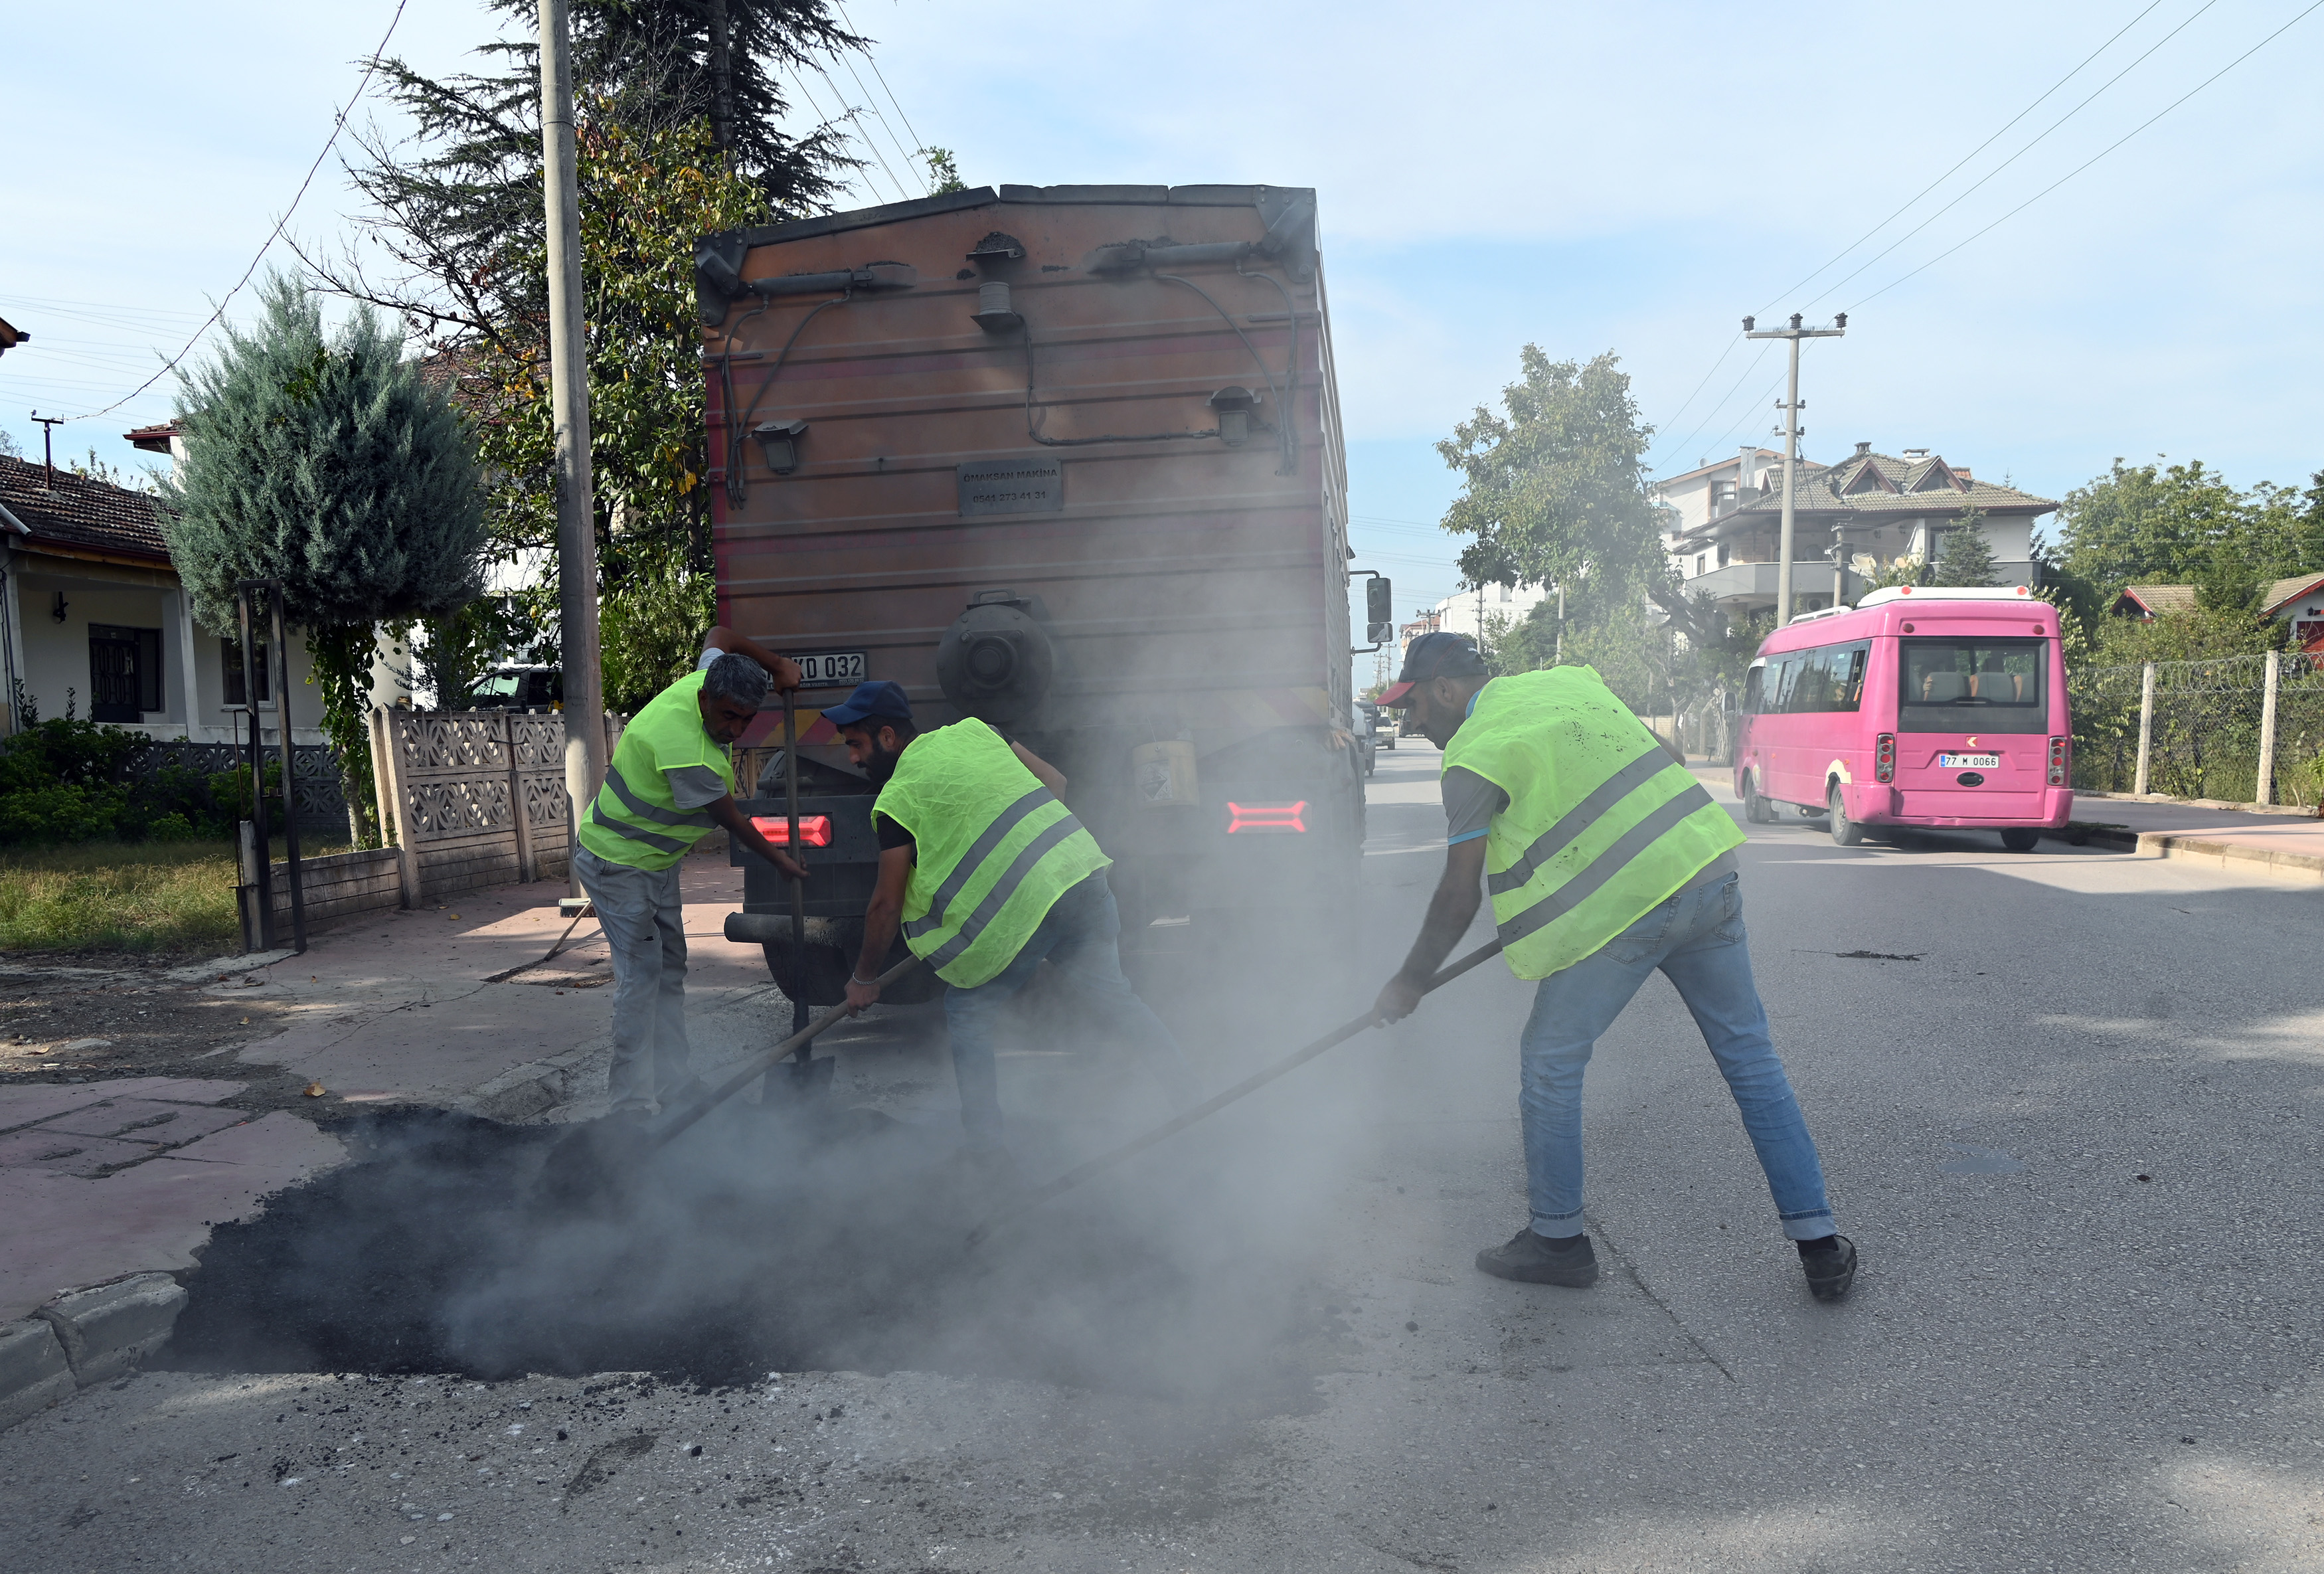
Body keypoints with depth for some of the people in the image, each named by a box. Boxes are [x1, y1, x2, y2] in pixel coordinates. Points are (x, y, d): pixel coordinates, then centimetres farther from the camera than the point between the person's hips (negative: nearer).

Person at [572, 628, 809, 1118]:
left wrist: (777, 665, 8)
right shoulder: (688, 755, -35)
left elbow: (719, 636, 13)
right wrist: (784, 863, -8)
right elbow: (732, 821, -21)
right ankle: (631, 1105, -6)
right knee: (641, 976, -12)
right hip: (617, 865, -10)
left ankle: (675, 1086, 18)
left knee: (670, 971, 11)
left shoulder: (708, 679, -10)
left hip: (658, 864, 10)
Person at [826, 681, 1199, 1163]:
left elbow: (886, 906, 3)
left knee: (969, 1011, 11)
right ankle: (1192, 1105, 23)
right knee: (1112, 994, 18)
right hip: (1081, 869, 6)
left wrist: (864, 979, 15)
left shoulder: (896, 800, -1)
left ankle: (985, 1145, 11)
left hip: (1015, 912, -6)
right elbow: (1055, 782, 19)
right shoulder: (970, 730, 16)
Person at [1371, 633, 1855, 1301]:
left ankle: (1558, 1239, 19)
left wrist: (1410, 983, 7)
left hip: (1617, 913, -7)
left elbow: (1458, 898, -5)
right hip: (1709, 875, 7)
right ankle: (1819, 1243, 19)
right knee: (1750, 1057, 14)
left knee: (1550, 1062, 10)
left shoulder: (1473, 755, -6)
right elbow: (1652, 759, 22)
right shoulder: (1570, 680, 14)